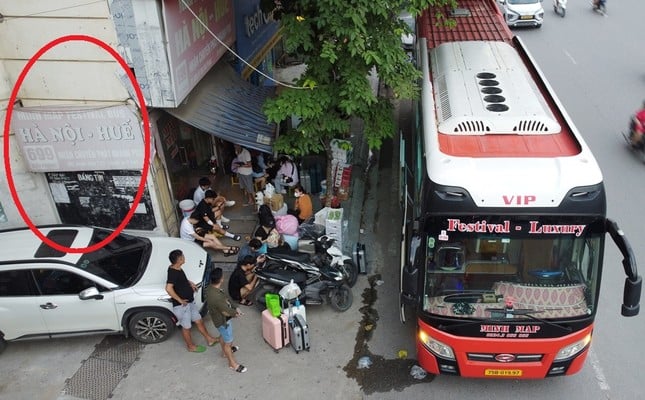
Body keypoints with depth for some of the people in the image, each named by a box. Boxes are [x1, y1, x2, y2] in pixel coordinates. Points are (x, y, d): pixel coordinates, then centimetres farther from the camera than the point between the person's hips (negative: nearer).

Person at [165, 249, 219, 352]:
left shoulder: (177, 269, 2)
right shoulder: (172, 273, -28)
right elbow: (169, 289, -40)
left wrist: (190, 283, 7)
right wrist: (180, 300, -29)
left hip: (190, 302, 9)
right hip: (182, 305, -9)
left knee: (199, 321, 20)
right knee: (186, 327, 12)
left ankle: (209, 339, 34)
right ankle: (191, 346, 32)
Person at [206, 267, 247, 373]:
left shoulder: (212, 288, -13)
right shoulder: (216, 297, -41)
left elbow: (225, 301, 2)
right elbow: (226, 312, -27)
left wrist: (234, 309, -4)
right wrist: (236, 313, -7)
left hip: (220, 319, 9)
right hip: (223, 321, -9)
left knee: (223, 335, 32)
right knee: (228, 342, 11)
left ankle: (225, 351, 58)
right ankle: (232, 363, 30)